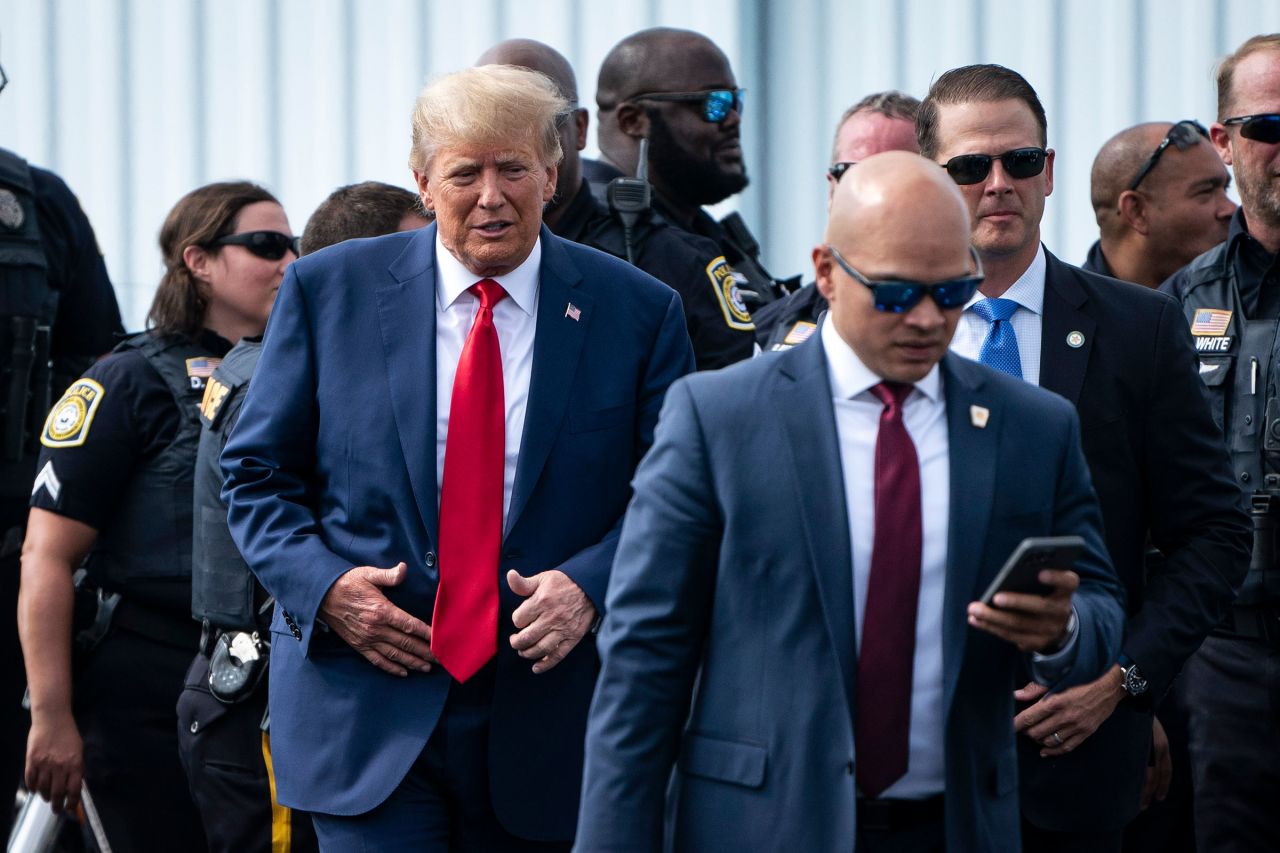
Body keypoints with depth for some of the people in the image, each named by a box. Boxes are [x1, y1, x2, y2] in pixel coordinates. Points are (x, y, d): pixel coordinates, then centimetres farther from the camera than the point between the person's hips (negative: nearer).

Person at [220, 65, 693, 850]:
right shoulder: (330, 291, 3)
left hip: (545, 718, 1)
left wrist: (591, 586, -14)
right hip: (368, 707, -1)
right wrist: (323, 584, -10)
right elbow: (256, 475, 7)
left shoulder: (637, 312, 2)